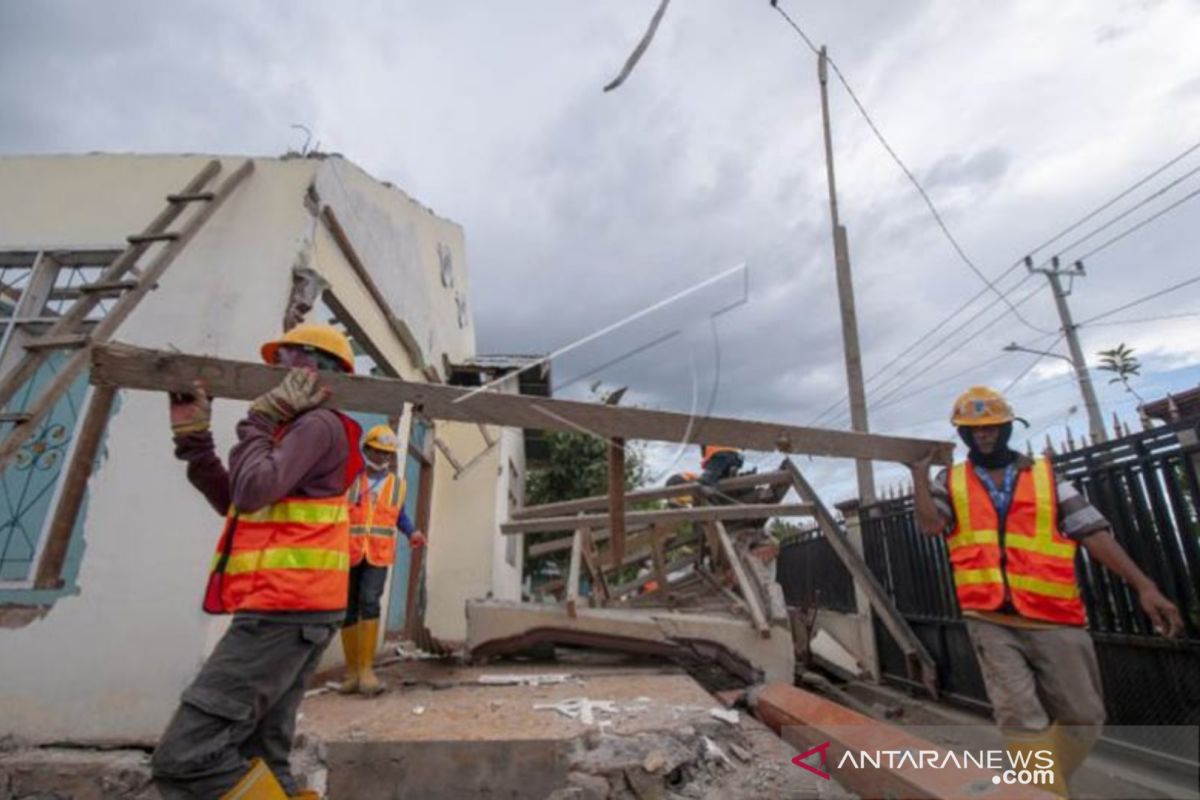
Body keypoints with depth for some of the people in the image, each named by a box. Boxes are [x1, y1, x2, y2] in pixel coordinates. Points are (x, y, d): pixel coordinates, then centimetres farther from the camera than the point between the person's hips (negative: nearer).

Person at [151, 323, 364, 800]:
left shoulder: (318, 424, -8)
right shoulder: (300, 430, 23)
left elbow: (252, 490, -20)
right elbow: (231, 501, 23)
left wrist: (259, 420, -6)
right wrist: (192, 436, 19)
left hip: (285, 611, -10)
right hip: (291, 610, 10)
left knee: (184, 758, -10)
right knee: (257, 759, 12)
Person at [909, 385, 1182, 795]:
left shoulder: (1046, 476, 7)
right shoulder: (950, 481, 5)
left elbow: (1092, 531, 2)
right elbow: (930, 525, -9)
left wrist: (1144, 585, -6)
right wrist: (919, 473, -9)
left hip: (1054, 618, 2)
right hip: (990, 620, -2)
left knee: (1083, 718, 11)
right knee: (1022, 721, -5)